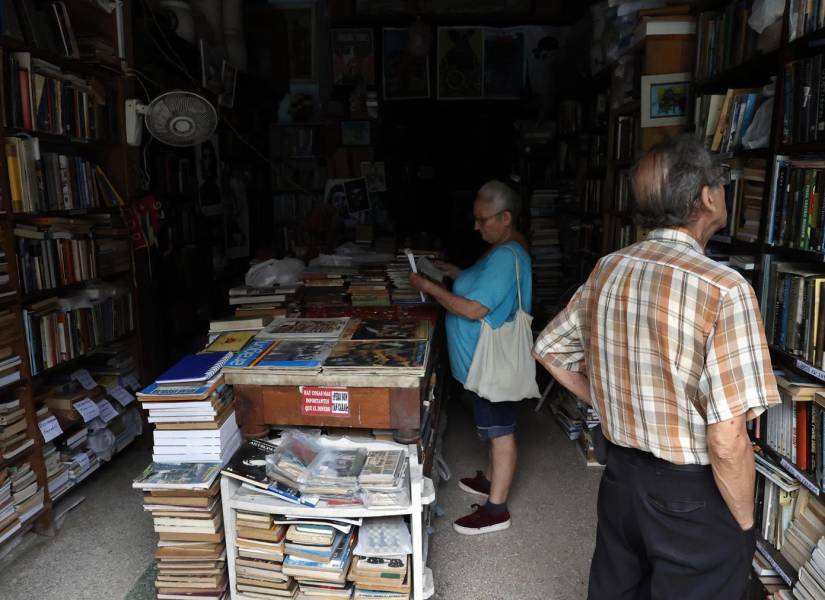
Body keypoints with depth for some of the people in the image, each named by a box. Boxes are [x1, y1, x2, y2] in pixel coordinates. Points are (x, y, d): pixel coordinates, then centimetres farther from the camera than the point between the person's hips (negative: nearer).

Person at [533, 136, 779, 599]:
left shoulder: (607, 270, -4)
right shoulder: (724, 289, -23)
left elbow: (550, 351, 9)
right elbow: (726, 441, -24)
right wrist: (745, 523, -7)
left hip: (620, 474, 6)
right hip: (693, 496, -5)